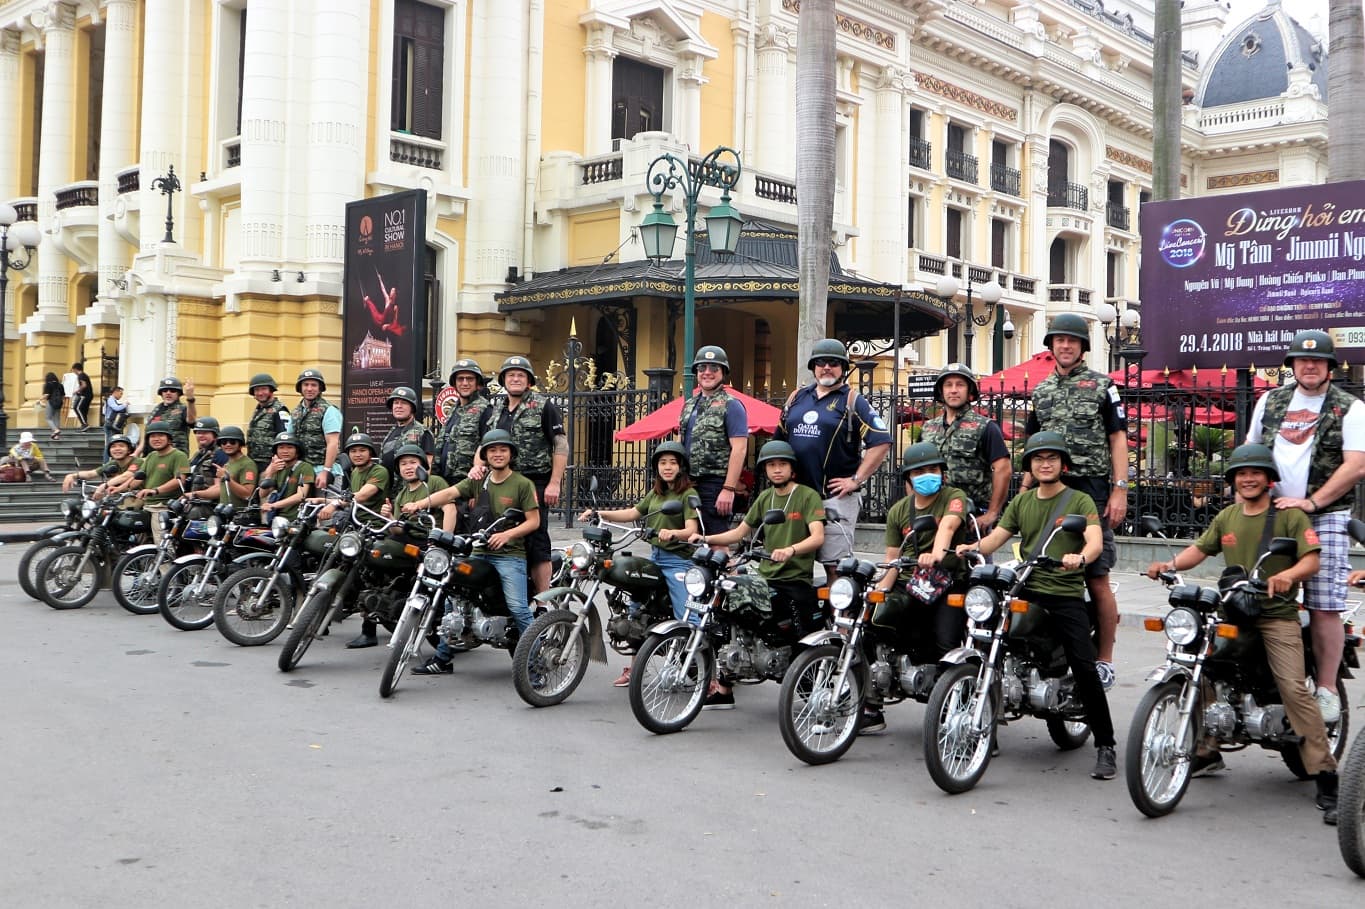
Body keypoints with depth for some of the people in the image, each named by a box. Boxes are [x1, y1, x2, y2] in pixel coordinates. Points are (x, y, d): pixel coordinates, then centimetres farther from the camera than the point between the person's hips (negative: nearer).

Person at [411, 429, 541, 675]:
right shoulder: (477, 481, 11)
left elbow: (534, 521, -4)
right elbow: (450, 492, -2)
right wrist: (419, 504, -17)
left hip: (510, 555, -5)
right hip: (479, 552, 5)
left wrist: (507, 534, -18)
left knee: (518, 608, -18)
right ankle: (442, 658, 17)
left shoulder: (523, 484, -1)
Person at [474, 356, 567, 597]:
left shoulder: (544, 406, 2)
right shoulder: (492, 409, 19)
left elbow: (561, 445, -3)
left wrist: (554, 483, -11)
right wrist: (477, 466, 3)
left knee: (536, 541, -8)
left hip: (535, 483, -5)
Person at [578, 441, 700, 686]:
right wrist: (599, 513, 9)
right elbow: (632, 513, 20)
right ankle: (633, 668, 23)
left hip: (678, 560, -8)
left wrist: (672, 533, -37)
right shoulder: (655, 493, 18)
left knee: (687, 618, -16)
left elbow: (691, 530, -17)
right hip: (654, 557, 8)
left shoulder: (688, 494, -6)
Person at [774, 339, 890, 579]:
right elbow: (778, 440, 28)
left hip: (836, 497, -5)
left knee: (835, 564, -8)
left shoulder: (852, 402, 1)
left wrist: (856, 480, -11)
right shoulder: (797, 397, 17)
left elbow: (881, 442, -8)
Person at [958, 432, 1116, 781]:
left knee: (1085, 669, -12)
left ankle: (1105, 745, -2)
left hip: (1066, 595, -4)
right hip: (1024, 590, 4)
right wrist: (971, 548, -11)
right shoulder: (1022, 501, 19)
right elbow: (997, 536, 10)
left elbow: (1095, 541, -12)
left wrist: (1080, 557, -34)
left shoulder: (1079, 500, 4)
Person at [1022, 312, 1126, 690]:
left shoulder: (1102, 386, 5)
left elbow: (1118, 440, 0)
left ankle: (1104, 660, 1)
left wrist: (1120, 490, -9)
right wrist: (1023, 492, 12)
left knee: (1096, 578, -5)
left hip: (1091, 491, -5)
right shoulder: (1041, 391, 19)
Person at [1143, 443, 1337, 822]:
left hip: (1277, 616, -6)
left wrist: (1288, 574, -32)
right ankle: (1206, 751, 20)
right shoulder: (1227, 517, 15)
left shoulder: (1290, 515, -3)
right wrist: (1171, 564, -3)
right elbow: (1200, 549, 16)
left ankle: (1326, 778, -12)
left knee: (1294, 690, -17)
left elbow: (1312, 560, -11)